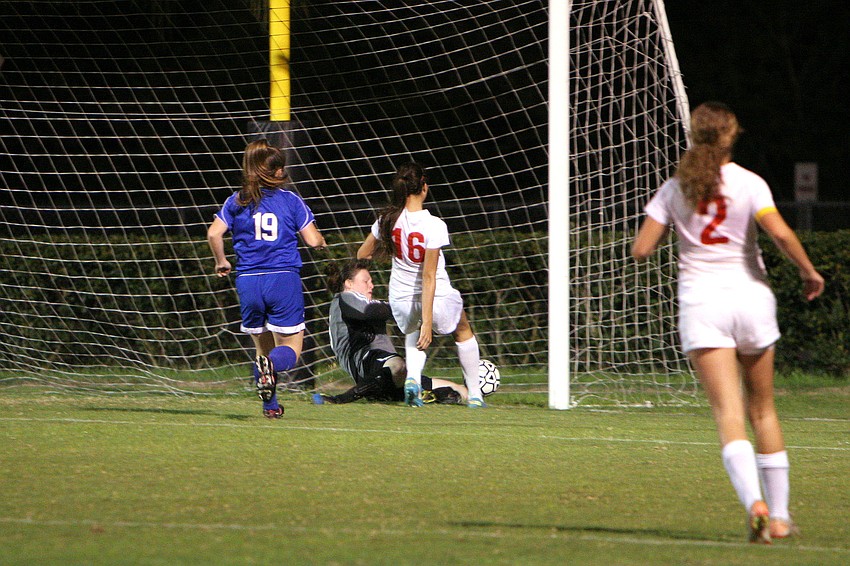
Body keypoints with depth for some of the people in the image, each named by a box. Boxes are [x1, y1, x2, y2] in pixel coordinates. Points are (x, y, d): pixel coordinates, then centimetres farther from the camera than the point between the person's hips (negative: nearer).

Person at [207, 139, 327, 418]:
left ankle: (271, 405, 10)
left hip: (248, 281, 2)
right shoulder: (290, 200, 1)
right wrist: (321, 241, 22)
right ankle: (272, 364, -31)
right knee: (290, 348, 3)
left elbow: (214, 233, -5)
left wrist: (221, 261, 12)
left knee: (263, 347, 18)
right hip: (284, 280, -2)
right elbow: (313, 240, -2)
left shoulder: (237, 201, 6)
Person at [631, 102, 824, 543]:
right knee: (763, 411, 15)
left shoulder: (674, 189, 3)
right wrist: (809, 272, -2)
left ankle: (754, 501, -33)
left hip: (701, 303, 0)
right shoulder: (748, 183, -2)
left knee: (728, 411, -10)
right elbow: (780, 232, -17)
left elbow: (640, 249, 2)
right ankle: (778, 515, 15)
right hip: (750, 297, 0)